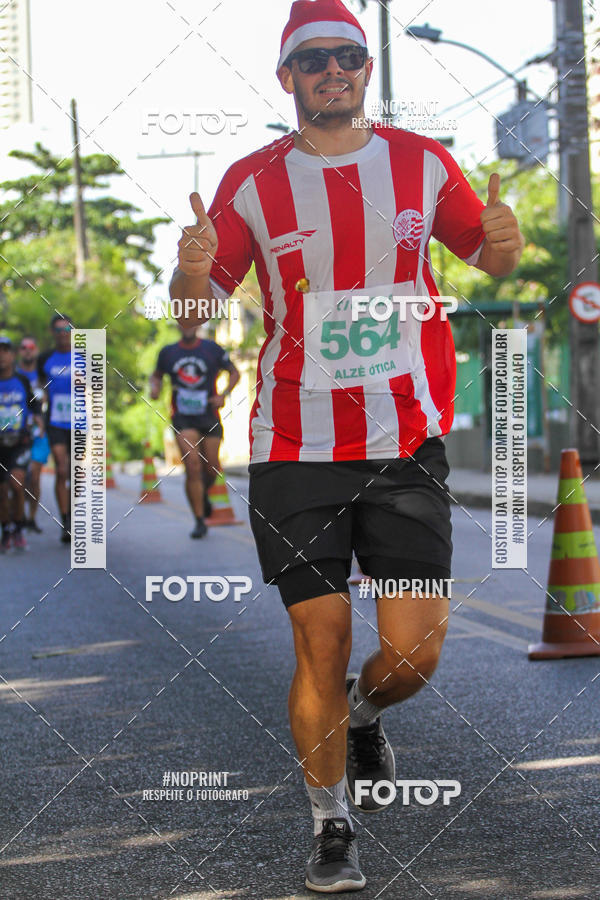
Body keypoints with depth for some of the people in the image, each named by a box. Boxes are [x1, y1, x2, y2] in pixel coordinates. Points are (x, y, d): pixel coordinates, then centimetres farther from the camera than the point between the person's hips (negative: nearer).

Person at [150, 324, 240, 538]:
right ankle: (200, 521, -9)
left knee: (211, 469, 5)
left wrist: (223, 395, -7)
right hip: (183, 418, -1)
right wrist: (154, 387, -2)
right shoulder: (168, 352, 4)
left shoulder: (212, 349, 0)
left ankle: (204, 494, 41)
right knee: (192, 466, -15)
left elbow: (234, 373, 9)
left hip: (209, 415, 1)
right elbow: (156, 375, 21)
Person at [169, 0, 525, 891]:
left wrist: (504, 243, -7)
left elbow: (487, 257, 18)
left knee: (415, 651, -3)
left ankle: (362, 717, 34)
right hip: (295, 449, -1)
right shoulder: (251, 183, 2)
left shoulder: (422, 164, 6)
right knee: (321, 647, -1)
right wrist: (192, 272, -20)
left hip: (406, 444, 1)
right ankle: (332, 826, 20)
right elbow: (196, 310, 4)